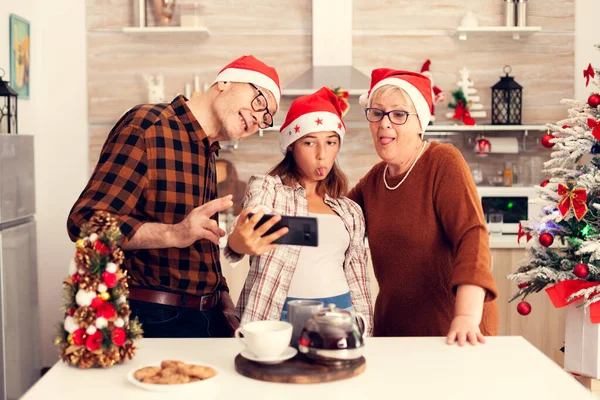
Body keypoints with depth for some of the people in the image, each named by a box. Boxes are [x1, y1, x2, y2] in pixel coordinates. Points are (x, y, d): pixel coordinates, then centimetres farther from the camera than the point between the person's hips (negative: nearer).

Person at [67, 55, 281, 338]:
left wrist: (225, 306, 11)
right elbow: (85, 220, -21)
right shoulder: (146, 126, -12)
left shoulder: (208, 154, 15)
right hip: (153, 321, -8)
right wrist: (174, 234, -33)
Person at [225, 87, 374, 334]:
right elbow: (249, 231, -20)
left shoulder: (350, 211, 15)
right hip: (280, 316, -4)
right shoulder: (266, 188, 1)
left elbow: (357, 282, 16)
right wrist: (238, 243, -43)